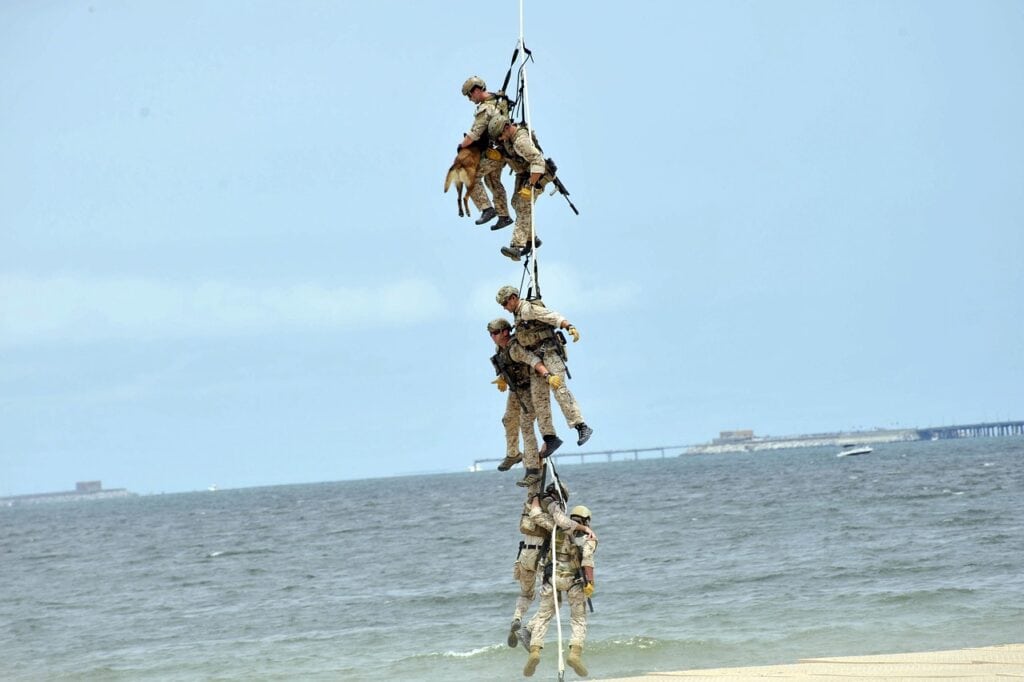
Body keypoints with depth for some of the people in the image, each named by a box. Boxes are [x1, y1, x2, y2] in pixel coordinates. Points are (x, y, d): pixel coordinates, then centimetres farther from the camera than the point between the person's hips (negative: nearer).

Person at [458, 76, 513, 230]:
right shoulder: (498, 102, 8)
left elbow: (474, 134, -25)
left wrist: (462, 145, -7)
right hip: (502, 149, 9)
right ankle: (504, 216, 26)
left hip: (493, 152, -9)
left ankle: (487, 209, -9)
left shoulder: (485, 109, -23)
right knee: (493, 182, 21)